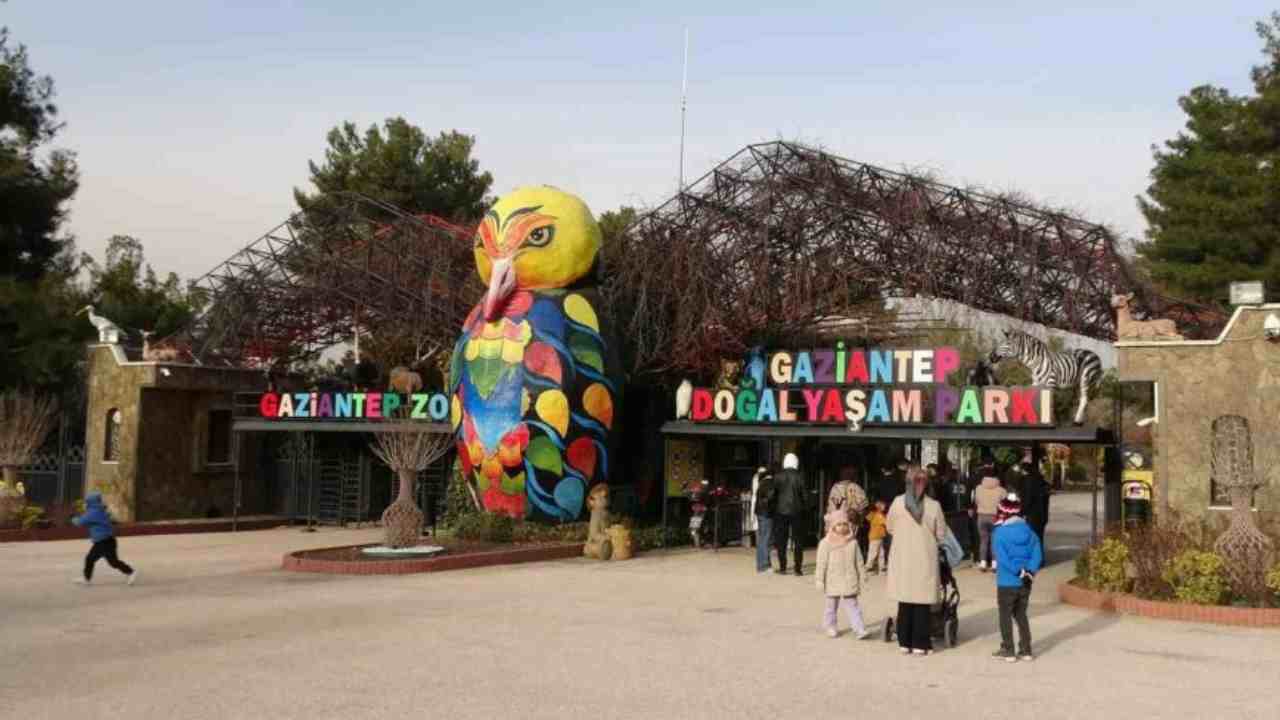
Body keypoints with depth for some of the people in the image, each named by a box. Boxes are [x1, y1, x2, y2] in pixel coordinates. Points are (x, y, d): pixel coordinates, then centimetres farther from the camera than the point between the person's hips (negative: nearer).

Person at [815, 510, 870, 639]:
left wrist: (862, 578, 10)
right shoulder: (825, 544, -7)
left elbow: (859, 562, 8)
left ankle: (859, 629, -5)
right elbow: (821, 564, -6)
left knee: (852, 605, -1)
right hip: (833, 583, -1)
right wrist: (819, 581, -6)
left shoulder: (852, 543, 1)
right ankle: (830, 627, 26)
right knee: (831, 605, 12)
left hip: (849, 582, 1)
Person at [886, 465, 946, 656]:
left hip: (902, 560, 2)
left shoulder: (898, 502, -8)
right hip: (925, 560, -1)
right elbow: (941, 534, -2)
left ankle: (905, 642, 17)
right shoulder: (933, 505, -10)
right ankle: (920, 644, 9)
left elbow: (889, 527, 5)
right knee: (922, 603, 7)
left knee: (905, 603, 12)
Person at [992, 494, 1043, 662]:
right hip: (1025, 583, 5)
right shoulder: (1028, 531, 3)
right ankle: (1026, 651, 19)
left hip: (1007, 582, -5)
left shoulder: (1000, 532, -13)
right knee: (1021, 615, 17)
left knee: (1005, 616, 8)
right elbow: (1037, 553, -4)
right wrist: (1030, 571, -10)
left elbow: (1002, 558, -21)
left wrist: (1019, 572, -15)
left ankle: (1008, 651, 11)